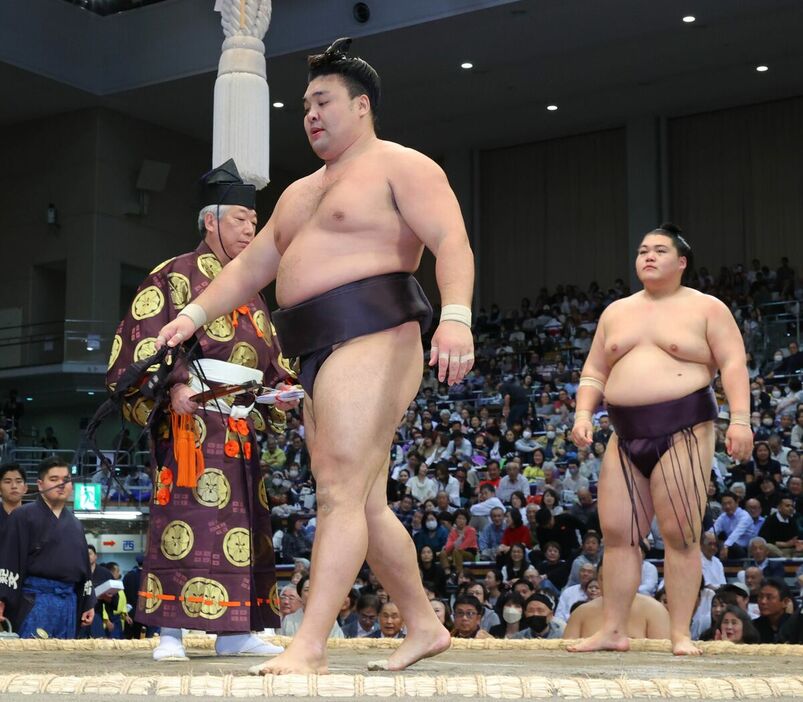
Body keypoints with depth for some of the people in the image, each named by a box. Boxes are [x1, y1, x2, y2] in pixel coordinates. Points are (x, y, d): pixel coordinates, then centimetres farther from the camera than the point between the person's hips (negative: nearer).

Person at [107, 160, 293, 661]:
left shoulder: (249, 291, 22)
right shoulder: (176, 276, 1)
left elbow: (270, 359, 23)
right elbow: (149, 340, -9)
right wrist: (175, 385, -24)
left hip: (241, 425, 8)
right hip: (191, 418, -7)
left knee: (244, 523, 5)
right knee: (184, 518, -11)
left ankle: (235, 630, 10)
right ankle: (170, 633, -8)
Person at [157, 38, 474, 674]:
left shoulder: (400, 166, 0)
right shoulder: (301, 192, 27)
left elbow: (452, 242, -14)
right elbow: (251, 268, 26)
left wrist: (456, 317, -31)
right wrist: (196, 314, 12)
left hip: (370, 336, -9)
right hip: (320, 351, 9)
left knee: (341, 492, -15)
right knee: (365, 502, 9)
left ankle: (310, 646, -18)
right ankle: (424, 626, 19)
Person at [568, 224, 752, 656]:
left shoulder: (707, 309, 4)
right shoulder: (616, 312, 18)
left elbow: (734, 365, -4)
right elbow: (594, 372, 17)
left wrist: (740, 419, -16)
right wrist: (583, 414, 2)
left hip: (683, 431, -5)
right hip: (626, 436, 5)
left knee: (681, 535, -6)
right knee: (617, 533, 2)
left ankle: (681, 635, 0)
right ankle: (613, 631, 8)